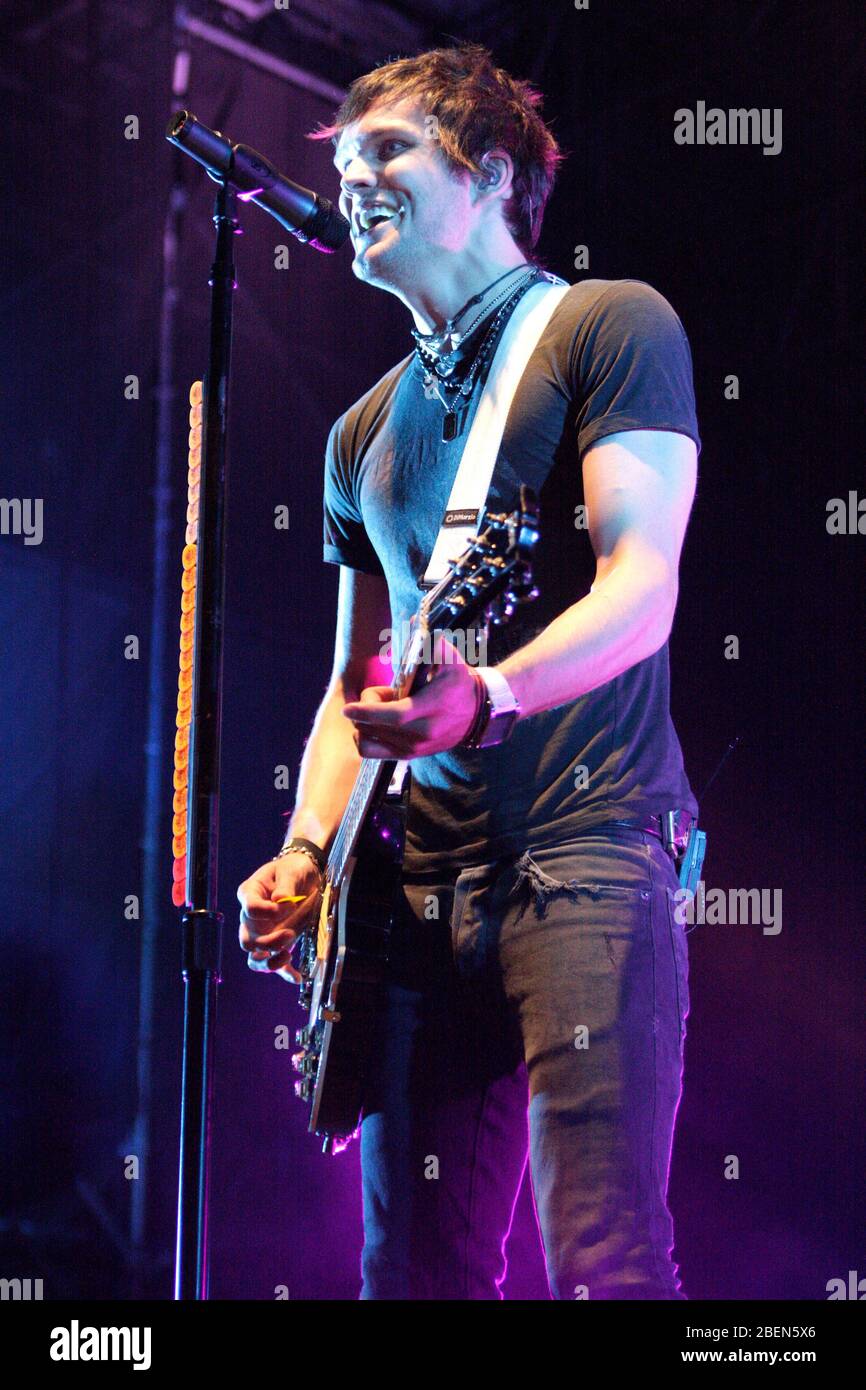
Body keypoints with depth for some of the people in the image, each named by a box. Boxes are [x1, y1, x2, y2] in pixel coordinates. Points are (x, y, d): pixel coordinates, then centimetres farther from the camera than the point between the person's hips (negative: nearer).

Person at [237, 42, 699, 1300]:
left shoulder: (608, 326, 3)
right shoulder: (367, 433, 23)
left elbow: (642, 589, -9)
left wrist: (486, 696, -27)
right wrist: (306, 855, 7)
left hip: (588, 846, -6)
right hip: (422, 872, 7)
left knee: (603, 1254, -15)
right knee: (417, 1263, 5)